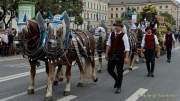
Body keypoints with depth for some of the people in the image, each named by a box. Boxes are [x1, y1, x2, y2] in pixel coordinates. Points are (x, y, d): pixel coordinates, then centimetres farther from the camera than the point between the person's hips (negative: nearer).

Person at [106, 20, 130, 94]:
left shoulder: (124, 35, -10)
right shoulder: (111, 34, 5)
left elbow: (127, 47, -12)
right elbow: (108, 44, 12)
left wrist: (126, 57, -16)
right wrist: (107, 54, 9)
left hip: (120, 56, -5)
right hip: (111, 55, 5)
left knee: (119, 72, 5)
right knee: (109, 70, 10)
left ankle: (118, 88, 18)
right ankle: (117, 79, 39)